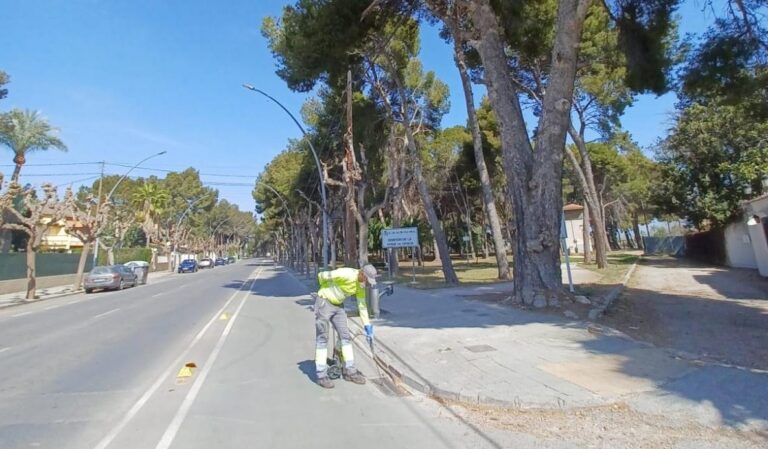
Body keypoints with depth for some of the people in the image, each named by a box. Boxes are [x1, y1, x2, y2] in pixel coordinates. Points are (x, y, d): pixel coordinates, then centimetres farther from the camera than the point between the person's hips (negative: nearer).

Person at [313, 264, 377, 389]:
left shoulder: (361, 285, -3)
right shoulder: (345, 274, -28)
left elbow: (362, 306, 5)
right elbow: (321, 275, -17)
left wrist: (368, 327, 3)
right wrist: (328, 290, 3)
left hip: (338, 306, 8)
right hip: (324, 302, -8)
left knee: (345, 336, 6)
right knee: (322, 338, -3)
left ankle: (349, 371, 15)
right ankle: (321, 375, 4)